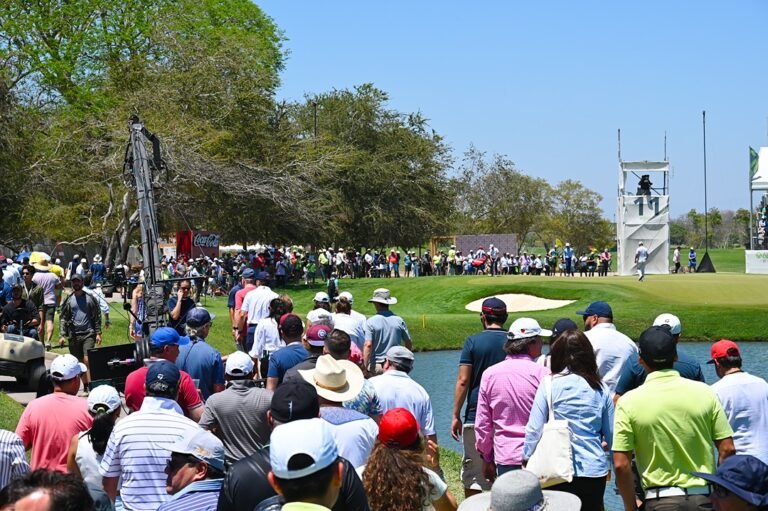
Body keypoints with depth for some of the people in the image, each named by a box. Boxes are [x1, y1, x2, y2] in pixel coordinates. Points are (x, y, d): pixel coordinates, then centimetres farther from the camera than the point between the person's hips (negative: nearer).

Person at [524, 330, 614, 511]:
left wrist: (527, 459, 5)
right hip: (594, 470, 2)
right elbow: (611, 435, 6)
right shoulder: (600, 389, 1)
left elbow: (534, 429, -7)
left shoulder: (549, 385, -7)